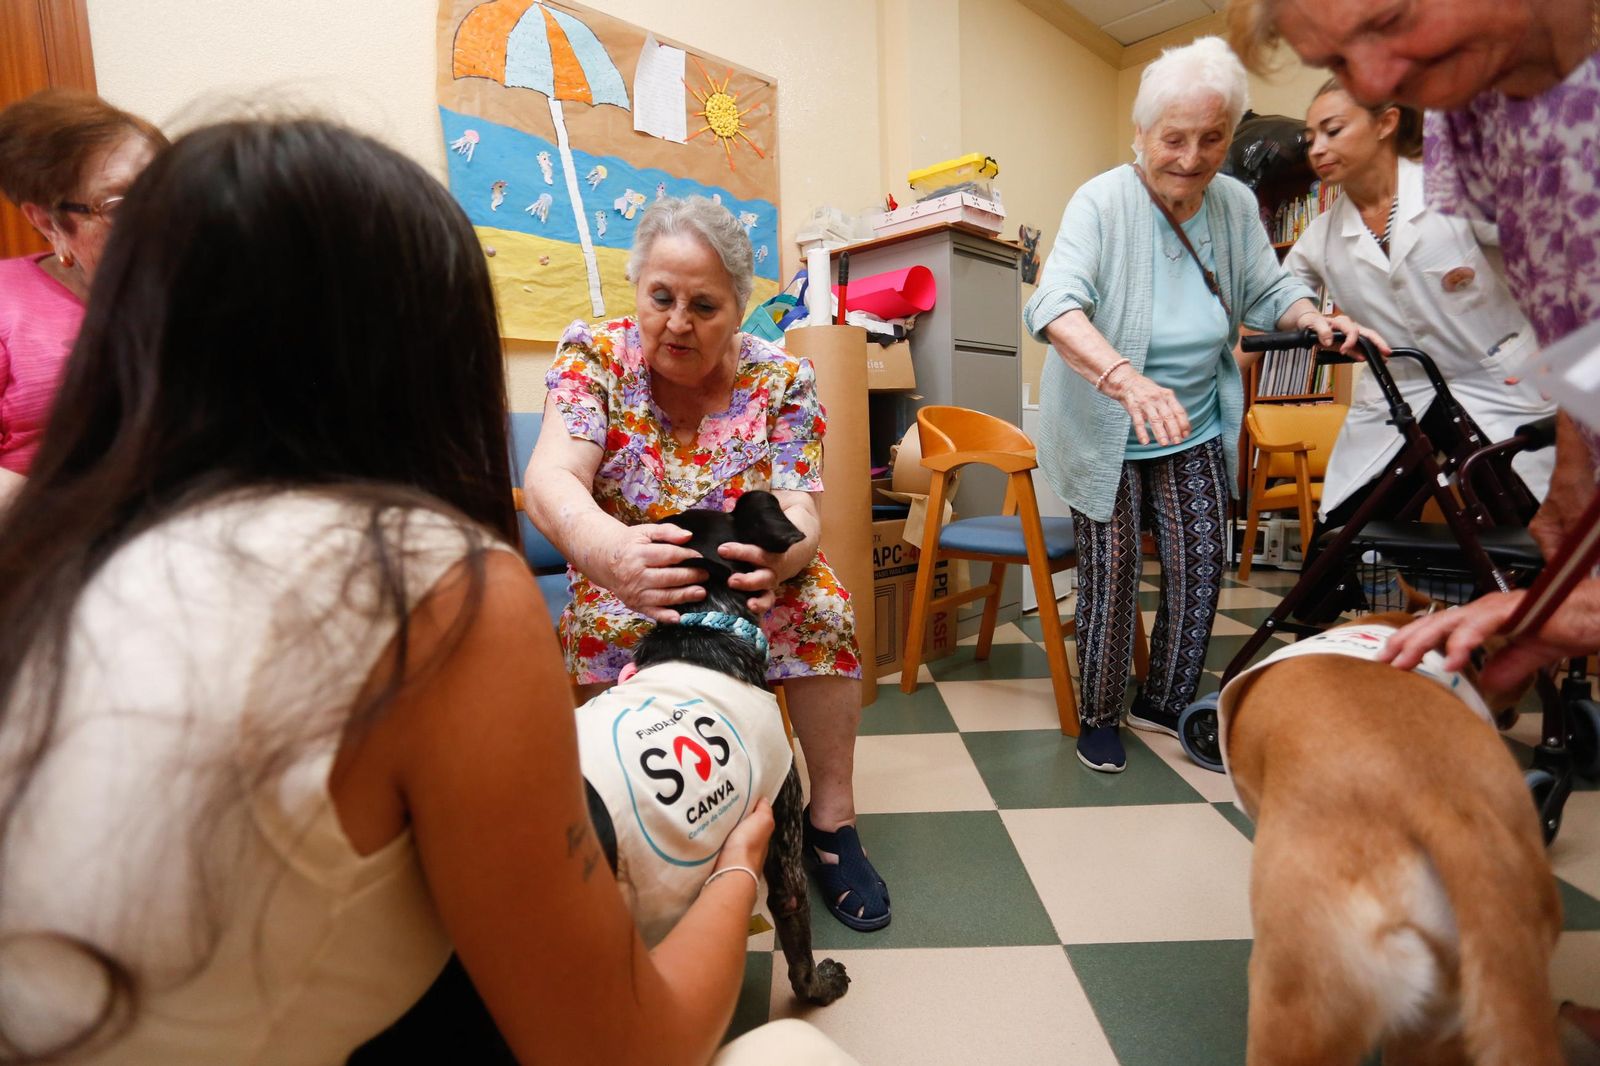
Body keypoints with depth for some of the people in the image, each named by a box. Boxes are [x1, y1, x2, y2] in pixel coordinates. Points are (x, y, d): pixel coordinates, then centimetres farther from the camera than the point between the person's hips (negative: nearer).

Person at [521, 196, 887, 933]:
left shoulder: (782, 378, -10)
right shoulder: (594, 355, -12)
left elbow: (799, 513, -19)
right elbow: (550, 478, -28)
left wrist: (780, 553, -46)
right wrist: (607, 549, -52)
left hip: (751, 576, 1)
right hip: (626, 587, 0)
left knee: (823, 606, -26)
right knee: (602, 626, -32)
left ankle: (831, 818, -10)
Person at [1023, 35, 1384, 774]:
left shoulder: (1236, 204, 0)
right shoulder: (1103, 202, -18)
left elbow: (1268, 288, 10)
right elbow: (1055, 304, -34)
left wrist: (1313, 319, -13)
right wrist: (1124, 379, -51)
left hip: (1195, 429, 5)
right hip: (1104, 432, -5)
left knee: (1201, 568, 5)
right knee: (1110, 576, -2)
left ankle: (1165, 705, 27)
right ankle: (1097, 718, 19)